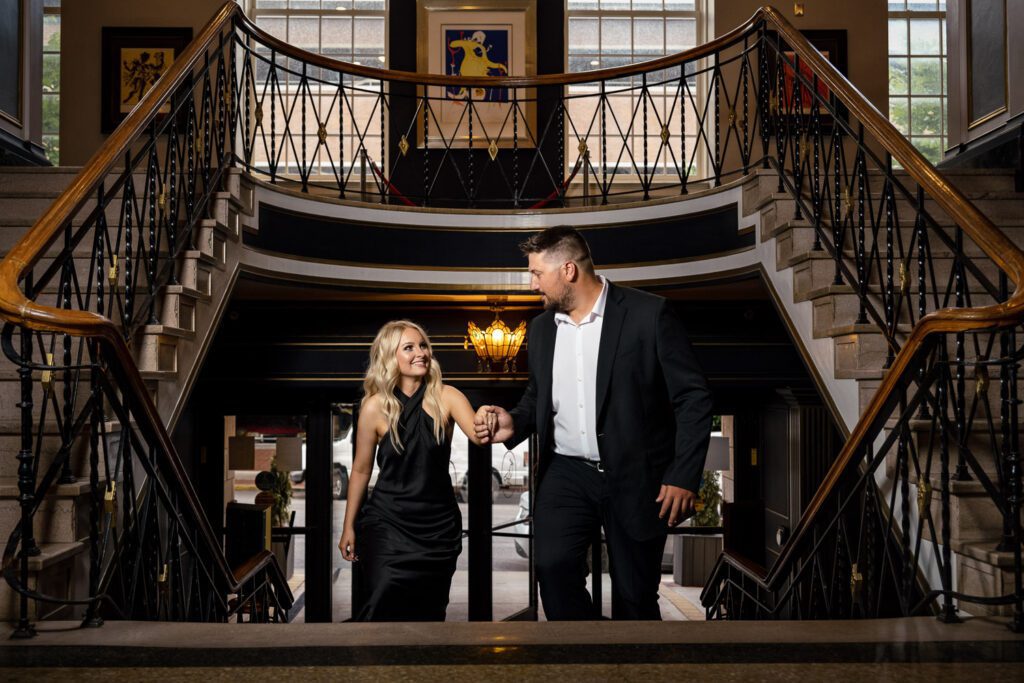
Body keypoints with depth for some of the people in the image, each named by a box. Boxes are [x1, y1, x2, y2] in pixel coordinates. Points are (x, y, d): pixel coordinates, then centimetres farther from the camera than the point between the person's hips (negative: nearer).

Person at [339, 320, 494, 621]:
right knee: (381, 607, -12)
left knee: (429, 612, 11)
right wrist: (349, 528, 6)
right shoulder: (375, 407, -9)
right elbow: (361, 471, 1)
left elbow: (478, 434, -23)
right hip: (388, 522, -2)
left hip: (438, 523, 2)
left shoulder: (445, 397, -7)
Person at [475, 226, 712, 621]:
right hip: (566, 473, 4)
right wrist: (515, 423, 0)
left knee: (635, 593, 4)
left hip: (636, 477, -3)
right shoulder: (541, 328, 9)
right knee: (552, 565, -18)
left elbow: (693, 398, -8)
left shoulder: (649, 314, -9)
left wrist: (684, 477, -14)